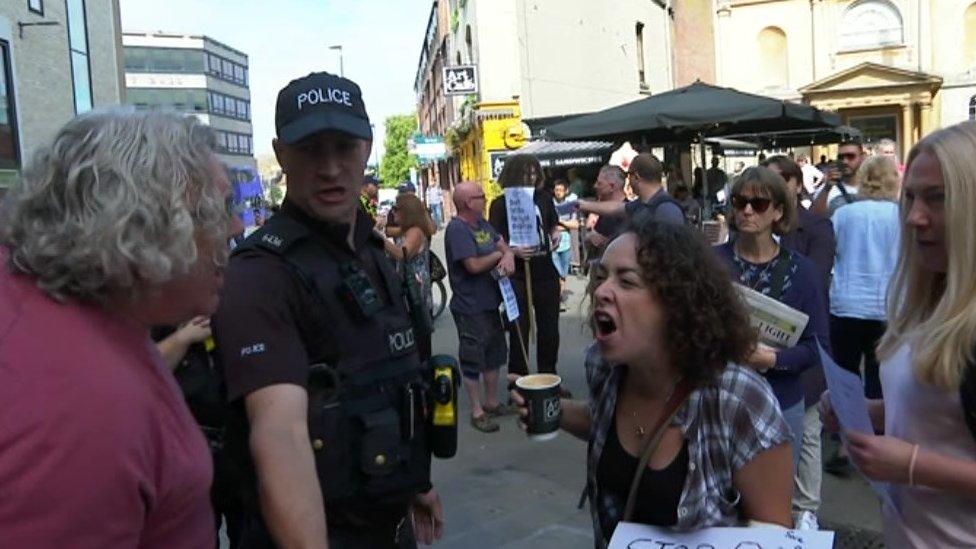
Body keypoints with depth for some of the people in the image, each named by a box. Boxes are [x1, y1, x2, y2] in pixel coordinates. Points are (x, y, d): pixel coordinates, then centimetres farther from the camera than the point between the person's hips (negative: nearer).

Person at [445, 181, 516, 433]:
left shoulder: (482, 223, 10)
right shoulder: (457, 229, -18)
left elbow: (502, 244, 14)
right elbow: (474, 265, -24)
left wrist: (509, 255, -10)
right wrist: (498, 255, -7)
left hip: (490, 302, 9)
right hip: (470, 307, -9)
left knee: (494, 353, 18)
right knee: (473, 359, 2)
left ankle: (492, 402, 34)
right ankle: (477, 412, 13)